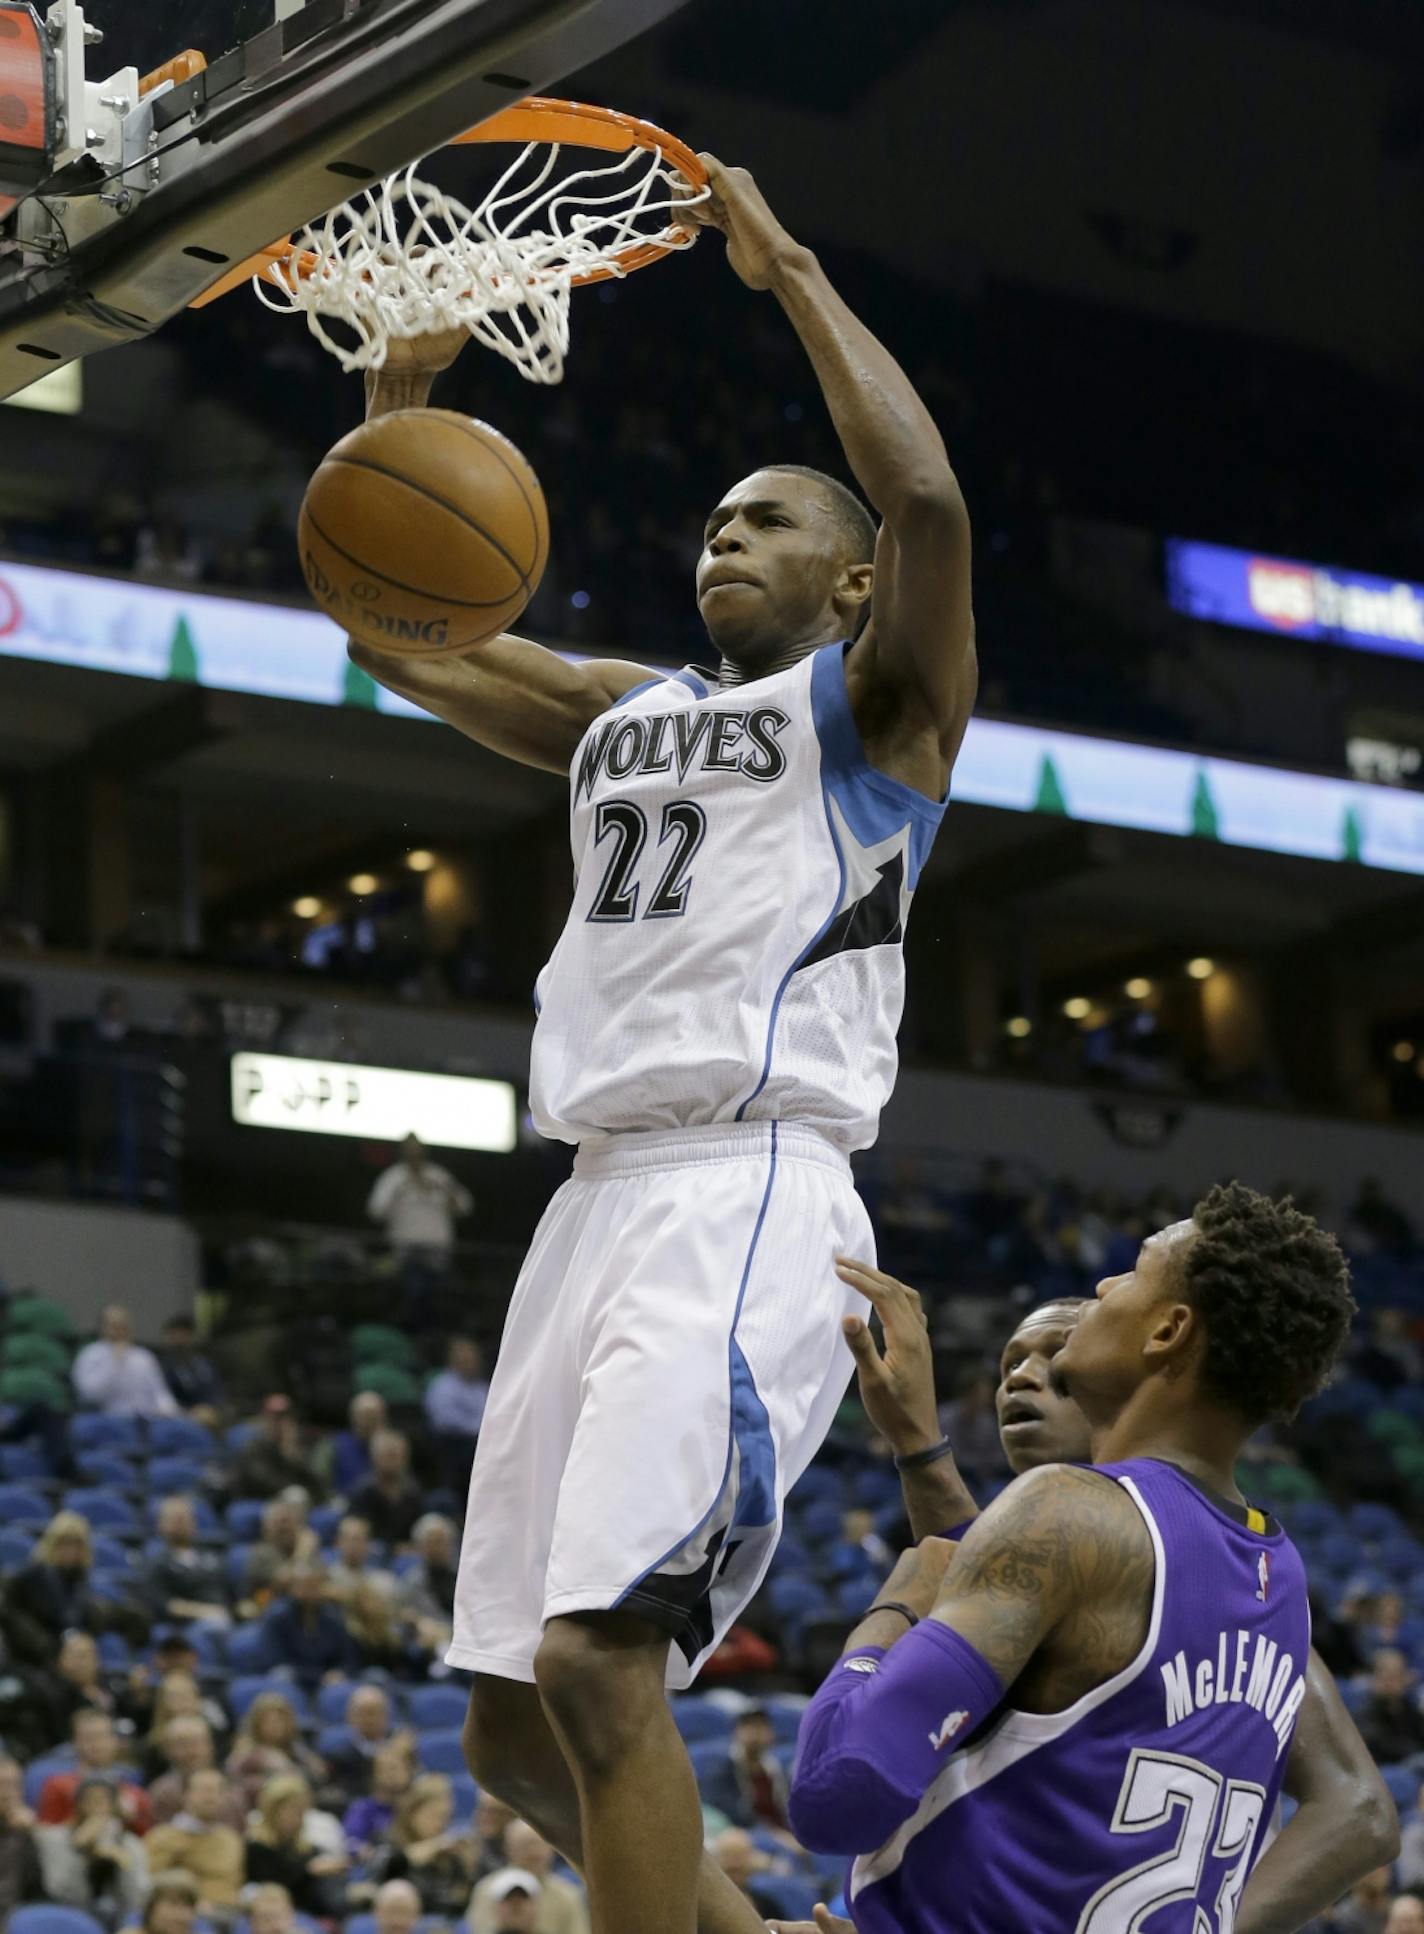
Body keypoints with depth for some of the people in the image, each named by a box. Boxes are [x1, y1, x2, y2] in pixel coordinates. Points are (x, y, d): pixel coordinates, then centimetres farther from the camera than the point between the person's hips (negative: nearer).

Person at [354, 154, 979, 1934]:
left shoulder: (873, 700, 6)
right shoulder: (620, 715, 25)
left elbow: (927, 500, -14)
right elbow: (387, 622, 25)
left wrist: (789, 273, -6)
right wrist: (401, 397, 13)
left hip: (748, 1200, -8)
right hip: (598, 1199, 8)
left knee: (597, 1660, -23)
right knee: (512, 1728, 7)